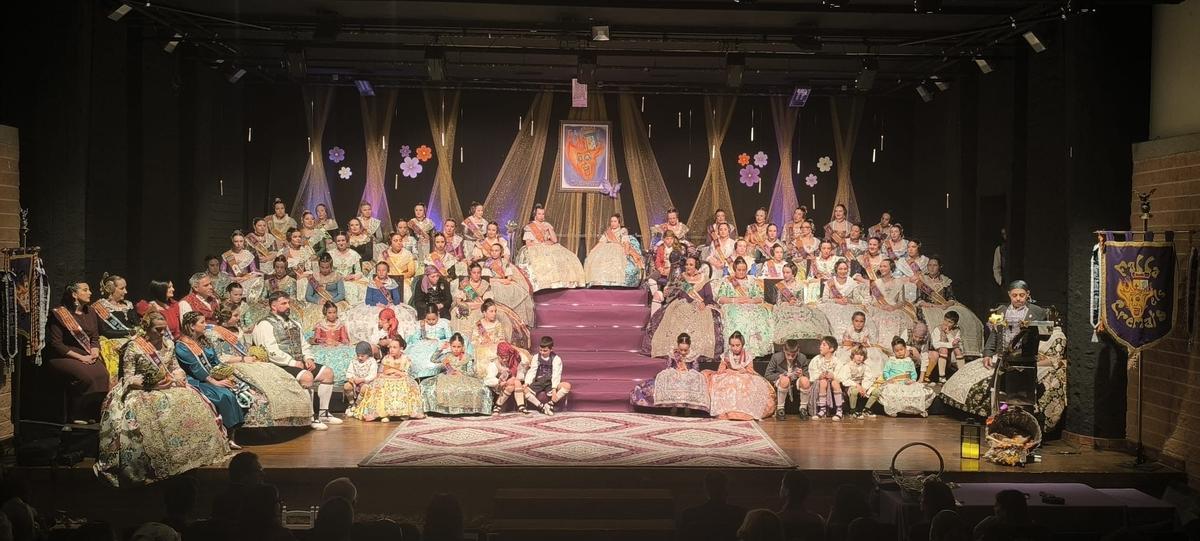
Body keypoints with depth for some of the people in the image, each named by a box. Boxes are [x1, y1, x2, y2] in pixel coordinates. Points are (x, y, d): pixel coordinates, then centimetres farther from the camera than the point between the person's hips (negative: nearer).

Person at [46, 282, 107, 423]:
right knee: (85, 375, -32)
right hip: (63, 357, -5)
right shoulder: (59, 314, -5)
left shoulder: (90, 313, 15)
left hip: (88, 356, 5)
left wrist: (94, 353, -6)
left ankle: (93, 413, -16)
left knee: (102, 374, -25)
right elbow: (56, 344, -10)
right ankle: (76, 415, -17)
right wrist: (80, 357, -16)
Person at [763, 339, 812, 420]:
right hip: (780, 387, -2)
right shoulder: (776, 357, -10)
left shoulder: (803, 358, -5)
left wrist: (801, 375, -24)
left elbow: (807, 376, 0)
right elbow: (767, 375, -7)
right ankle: (780, 409, -21)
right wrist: (780, 375, -24)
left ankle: (803, 409, -12)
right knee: (785, 379, -37)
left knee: (805, 380, -32)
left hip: (796, 387, 2)